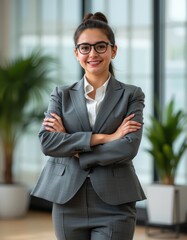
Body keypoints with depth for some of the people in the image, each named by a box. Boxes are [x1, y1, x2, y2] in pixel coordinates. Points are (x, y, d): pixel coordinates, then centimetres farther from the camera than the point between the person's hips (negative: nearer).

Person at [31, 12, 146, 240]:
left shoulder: (131, 95, 5)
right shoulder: (62, 95, 10)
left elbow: (129, 147, -10)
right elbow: (47, 142, -6)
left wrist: (71, 145, -9)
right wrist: (103, 138, -13)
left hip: (114, 205, -2)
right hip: (68, 203, 2)